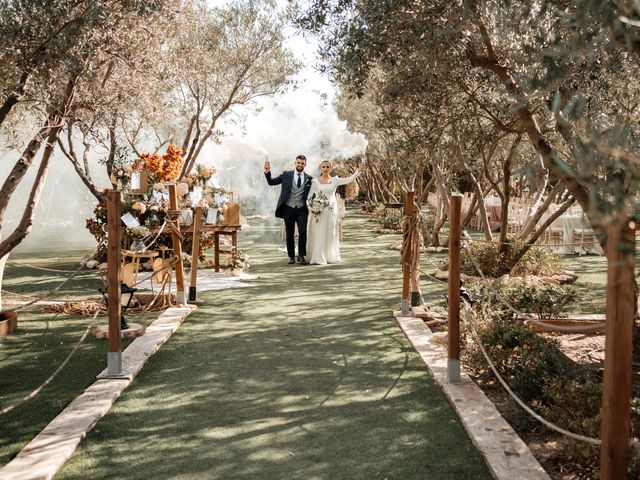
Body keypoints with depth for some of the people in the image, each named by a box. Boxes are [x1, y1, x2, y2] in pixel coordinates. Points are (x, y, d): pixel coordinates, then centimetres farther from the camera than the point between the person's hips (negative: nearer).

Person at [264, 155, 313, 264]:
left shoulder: (309, 178, 4)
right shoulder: (286, 174, 3)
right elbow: (271, 182, 4)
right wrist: (267, 172, -12)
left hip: (302, 209, 0)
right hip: (288, 209, 0)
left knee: (302, 231, -13)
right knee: (289, 234, 6)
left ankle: (301, 255, 2)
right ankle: (291, 256, 19)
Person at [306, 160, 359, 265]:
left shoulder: (335, 180, 5)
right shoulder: (315, 181, 3)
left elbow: (349, 179, -2)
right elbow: (310, 196, 2)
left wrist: (358, 171, -12)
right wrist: (313, 205, -14)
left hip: (331, 210, 1)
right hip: (318, 210, -1)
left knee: (330, 233, 6)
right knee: (318, 234, -3)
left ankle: (330, 257, 15)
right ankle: (318, 258, -1)